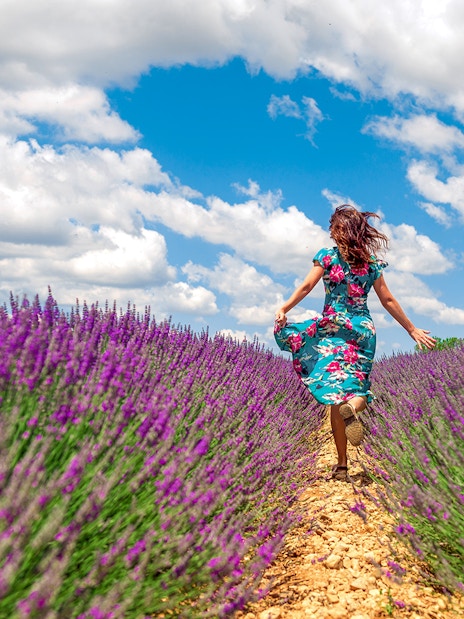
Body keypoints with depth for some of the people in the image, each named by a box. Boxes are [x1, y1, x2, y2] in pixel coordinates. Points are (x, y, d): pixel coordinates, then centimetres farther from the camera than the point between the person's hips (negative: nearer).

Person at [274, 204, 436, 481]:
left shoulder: (327, 256, 0)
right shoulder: (372, 263, 8)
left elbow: (307, 286, -9)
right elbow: (388, 301, 10)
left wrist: (284, 309, -7)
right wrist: (413, 330, 17)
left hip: (334, 326, -2)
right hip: (364, 329, 3)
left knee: (336, 396, -1)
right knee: (356, 388, 9)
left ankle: (342, 464, -8)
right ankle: (354, 405, -31)